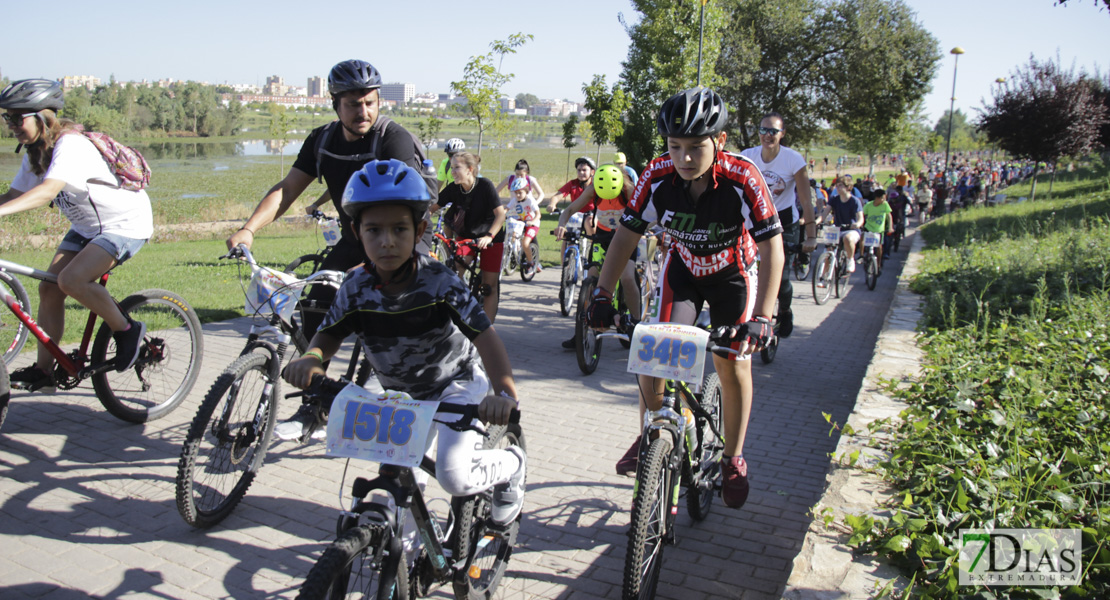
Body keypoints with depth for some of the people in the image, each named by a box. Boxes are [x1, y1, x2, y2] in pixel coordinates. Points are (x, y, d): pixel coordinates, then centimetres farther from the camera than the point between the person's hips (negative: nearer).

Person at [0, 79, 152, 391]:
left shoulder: (70, 145, -26)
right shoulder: (34, 153, 3)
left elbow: (47, 191, -40)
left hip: (125, 223, -9)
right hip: (86, 226, 9)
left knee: (72, 279, -26)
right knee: (49, 288, 1)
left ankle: (127, 330, -4)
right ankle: (43, 371, 11)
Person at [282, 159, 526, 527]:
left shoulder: (439, 282, -29)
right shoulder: (357, 288, -17)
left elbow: (484, 336, -35)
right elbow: (329, 334, -5)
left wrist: (505, 392, -51)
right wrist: (311, 358, -30)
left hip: (458, 382, -4)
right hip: (402, 393, 5)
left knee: (454, 477, -19)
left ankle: (512, 463, 12)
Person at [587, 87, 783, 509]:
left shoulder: (743, 179, -33)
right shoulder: (658, 177, -26)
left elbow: (772, 249, -32)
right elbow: (626, 236, -18)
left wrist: (761, 318, -41)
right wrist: (602, 295, -26)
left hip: (732, 272, -2)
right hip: (682, 266, 2)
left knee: (733, 362, -6)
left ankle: (733, 458, 13)